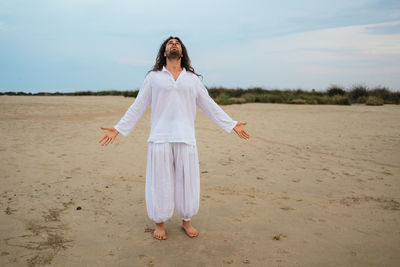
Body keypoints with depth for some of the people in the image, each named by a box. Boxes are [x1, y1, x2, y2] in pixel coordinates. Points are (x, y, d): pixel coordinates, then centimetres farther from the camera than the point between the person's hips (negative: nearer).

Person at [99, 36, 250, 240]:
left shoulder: (192, 79, 13)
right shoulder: (153, 77, 9)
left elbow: (209, 106, 15)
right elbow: (137, 107, 10)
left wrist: (232, 125, 12)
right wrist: (118, 129, 6)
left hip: (185, 139, 1)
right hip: (160, 139, -1)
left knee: (187, 181, 5)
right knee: (160, 182, 3)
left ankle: (186, 221, 25)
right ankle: (159, 223, 21)